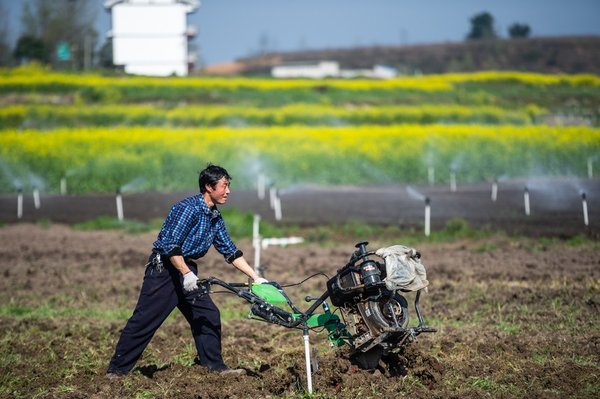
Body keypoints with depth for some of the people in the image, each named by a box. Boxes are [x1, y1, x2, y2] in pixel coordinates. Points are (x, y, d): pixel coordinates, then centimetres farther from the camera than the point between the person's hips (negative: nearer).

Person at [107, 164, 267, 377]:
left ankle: (214, 366, 14)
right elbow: (170, 245, -23)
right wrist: (186, 274, -26)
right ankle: (117, 369, -2)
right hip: (164, 268, -9)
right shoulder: (188, 208, -18)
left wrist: (256, 278, 9)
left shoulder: (215, 218, 10)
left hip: (187, 270, 9)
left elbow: (231, 252, 13)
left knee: (208, 316, 4)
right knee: (145, 320, -7)